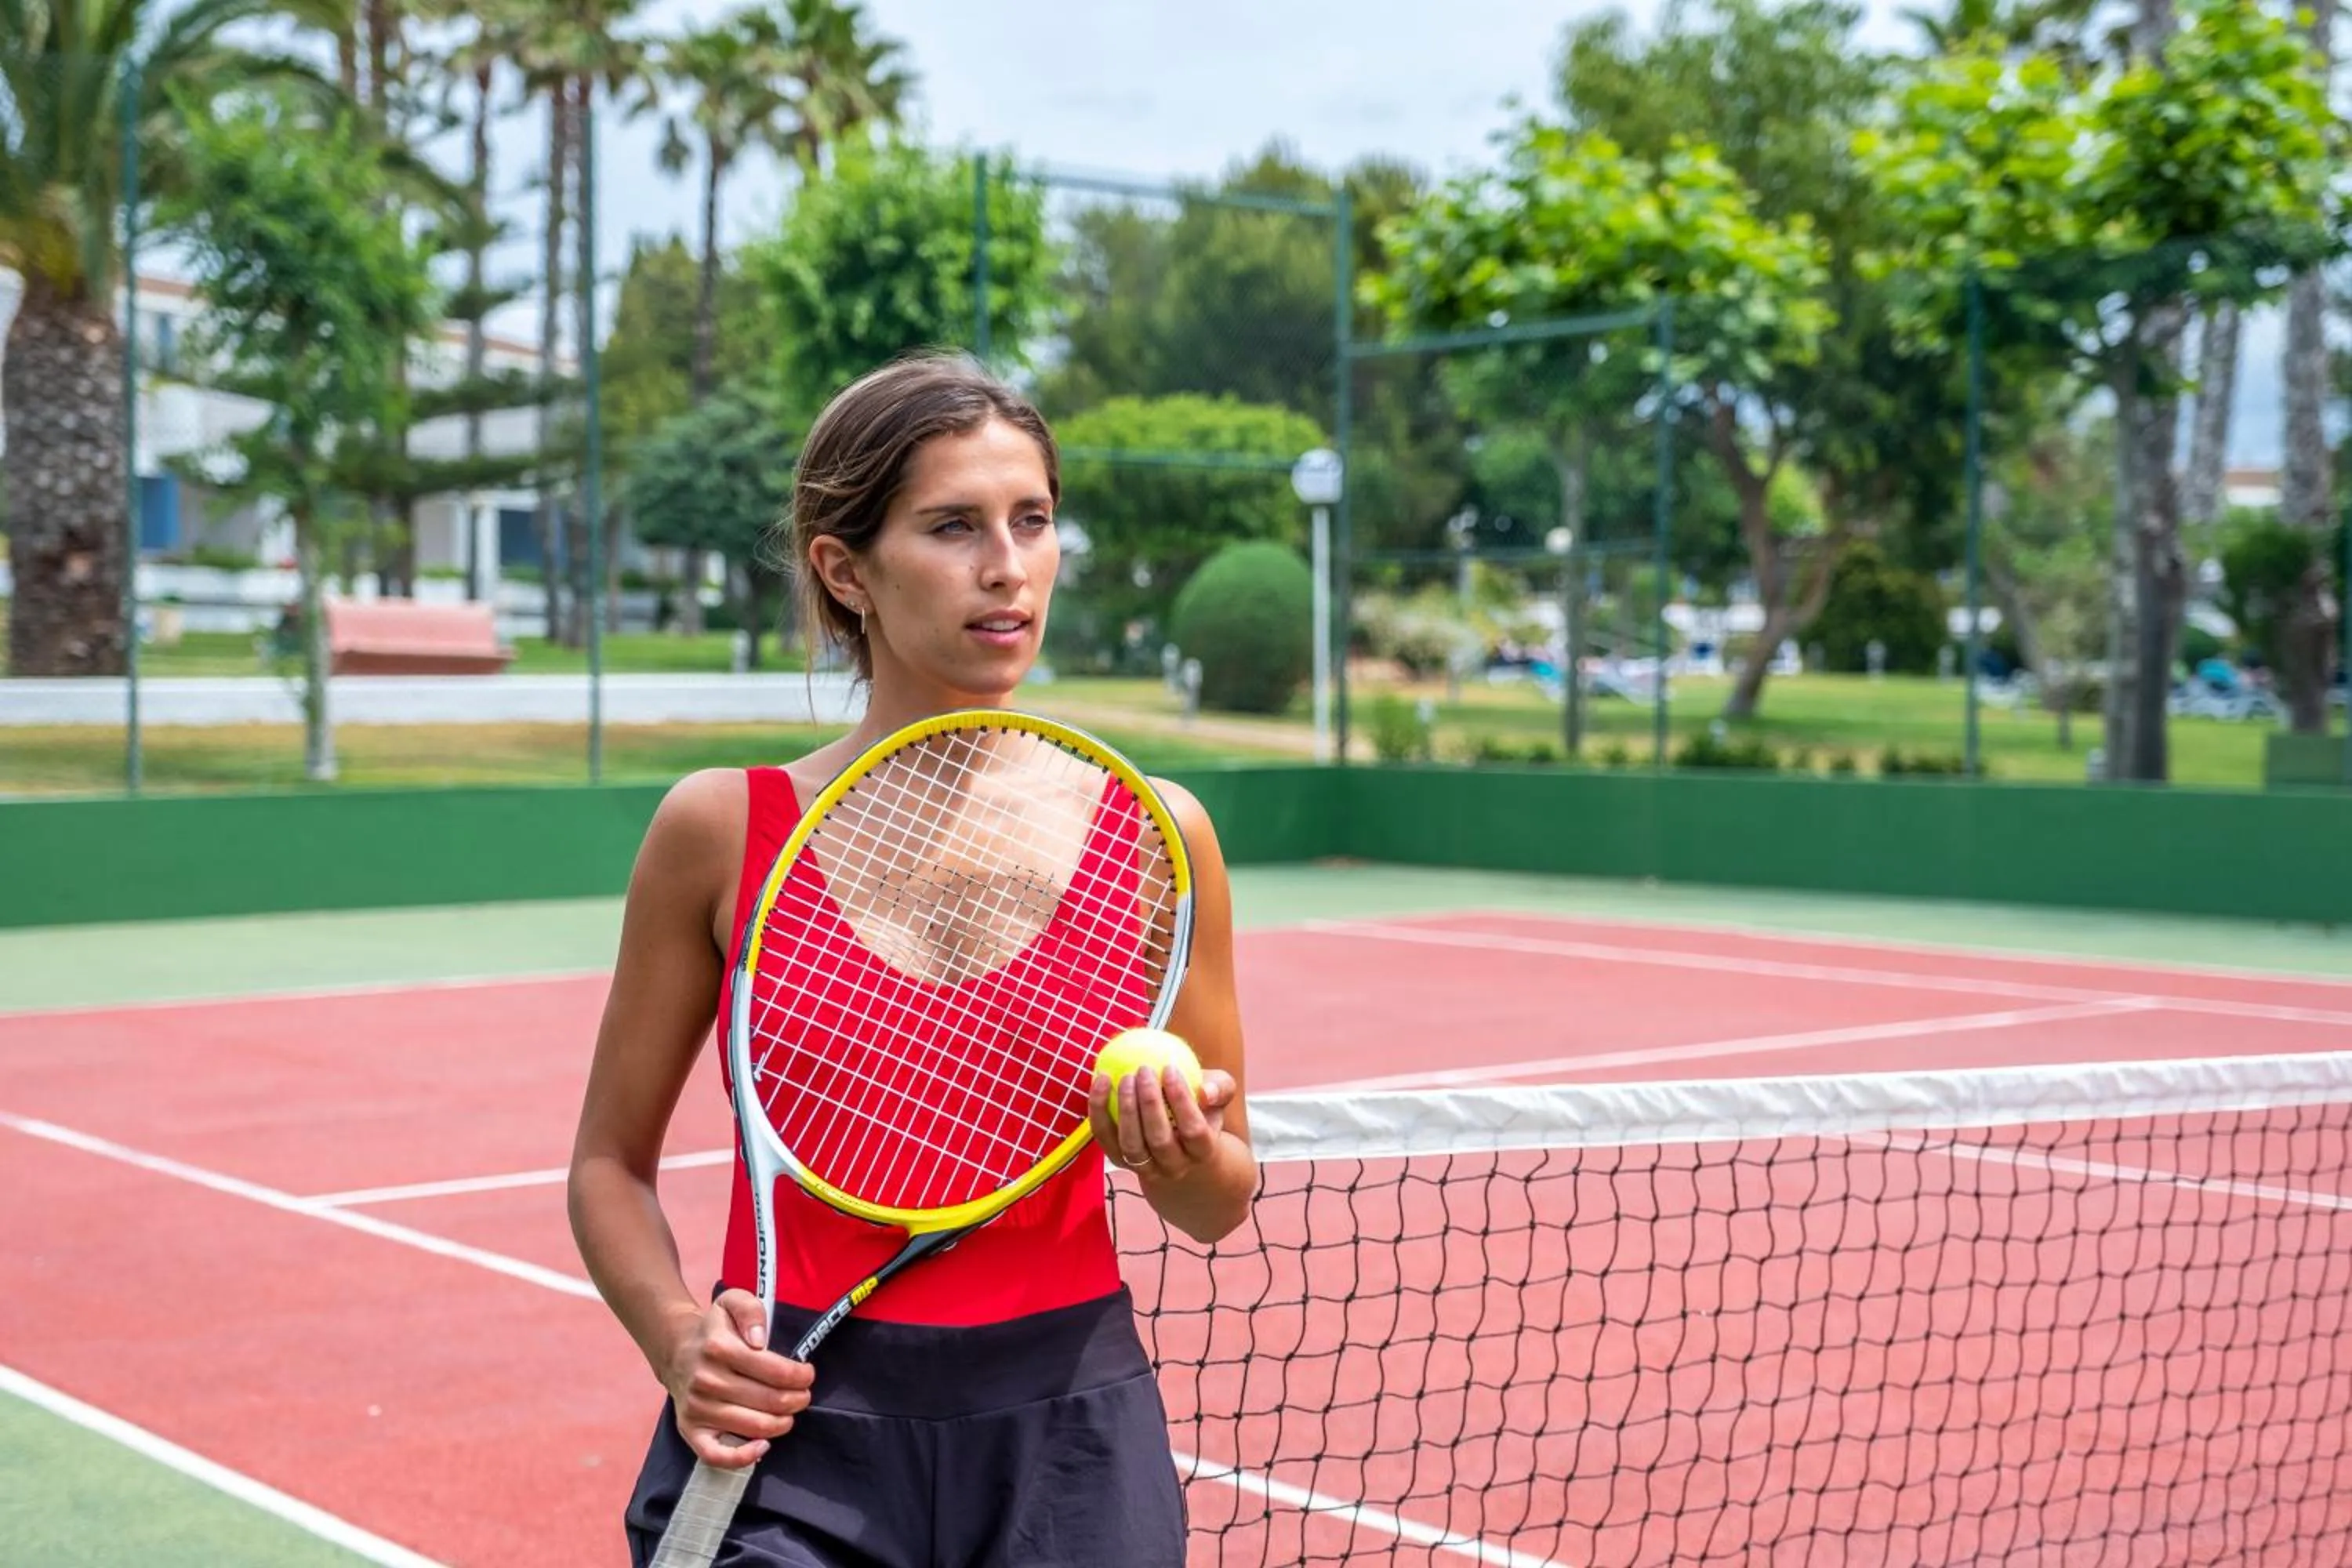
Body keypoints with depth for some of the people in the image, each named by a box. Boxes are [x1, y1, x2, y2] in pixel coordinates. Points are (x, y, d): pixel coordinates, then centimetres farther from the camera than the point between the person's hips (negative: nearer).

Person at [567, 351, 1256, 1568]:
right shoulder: (721, 830, -5)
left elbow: (1221, 1207, 7)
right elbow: (610, 1162, 6)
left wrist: (1184, 1156, -15)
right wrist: (681, 1338, -11)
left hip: (1066, 1434, 1)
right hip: (787, 1434, -1)